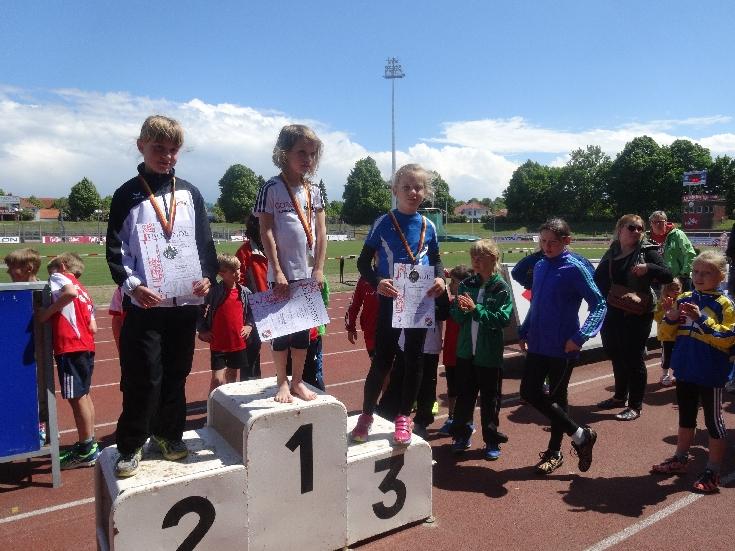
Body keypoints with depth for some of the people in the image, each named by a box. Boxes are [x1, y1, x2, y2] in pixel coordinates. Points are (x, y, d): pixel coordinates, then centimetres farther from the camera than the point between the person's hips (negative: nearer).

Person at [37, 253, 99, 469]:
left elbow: (70, 291, -24)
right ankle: (88, 443, 25)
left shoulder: (59, 276, 2)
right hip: (86, 347, 9)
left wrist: (48, 312, -16)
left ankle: (86, 451, 5)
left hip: (70, 348, -9)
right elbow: (93, 328, 11)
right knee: (83, 395, 16)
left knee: (76, 397, -2)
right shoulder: (84, 293, 22)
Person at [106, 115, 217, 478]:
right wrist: (131, 285, -14)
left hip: (186, 300, 3)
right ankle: (130, 445, 14)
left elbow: (205, 242, 11)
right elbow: (115, 249, 0)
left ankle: (167, 433, 28)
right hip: (144, 302, -3)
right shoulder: (127, 195, 3)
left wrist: (208, 276, -4)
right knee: (143, 376, -3)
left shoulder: (189, 193, 11)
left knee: (177, 372, 11)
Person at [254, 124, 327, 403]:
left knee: (303, 328, 12)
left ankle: (298, 381, 25)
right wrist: (277, 271, -13)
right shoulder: (271, 188, -6)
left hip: (309, 273, 4)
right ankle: (282, 382, 21)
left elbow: (321, 232, 5)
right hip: (283, 273, -4)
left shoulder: (314, 191, 7)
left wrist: (319, 269, -1)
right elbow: (266, 232, -9)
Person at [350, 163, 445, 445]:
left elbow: (436, 260, 13)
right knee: (382, 360, 2)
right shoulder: (383, 224, -6)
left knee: (414, 360, 10)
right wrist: (377, 282, -23)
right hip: (390, 302, -3)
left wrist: (440, 278, -9)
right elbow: (363, 262, -4)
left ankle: (403, 417, 25)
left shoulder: (428, 226, 3)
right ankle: (366, 415, 21)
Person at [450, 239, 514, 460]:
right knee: (464, 395, 14)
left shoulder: (502, 288, -9)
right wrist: (461, 309, -17)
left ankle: (492, 441, 24)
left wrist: (475, 308, -24)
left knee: (490, 399, 10)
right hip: (466, 351, 4)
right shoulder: (466, 285, 2)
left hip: (489, 354, -3)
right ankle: (462, 435, 30)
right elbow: (457, 318, 5)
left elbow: (503, 319, -19)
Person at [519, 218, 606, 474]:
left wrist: (579, 337, -25)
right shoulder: (539, 266, 7)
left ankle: (554, 452, 26)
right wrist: (524, 332, 13)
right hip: (537, 344, 7)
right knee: (529, 392, 8)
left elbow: (598, 305, -15)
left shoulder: (575, 269, -13)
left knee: (557, 398, 4)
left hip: (562, 347, -7)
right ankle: (580, 435, 24)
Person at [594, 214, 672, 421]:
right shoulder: (611, 253, 10)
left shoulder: (647, 251, -5)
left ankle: (635, 406, 14)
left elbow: (668, 276, -11)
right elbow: (599, 278, 16)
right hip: (613, 313, 6)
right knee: (616, 355, 17)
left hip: (637, 314, -6)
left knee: (634, 358, 1)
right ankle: (620, 397, 36)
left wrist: (648, 268, -28)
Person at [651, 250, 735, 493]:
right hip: (685, 371, 6)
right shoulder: (684, 299, 4)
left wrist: (701, 319, -27)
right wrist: (671, 317, -14)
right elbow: (668, 334, 6)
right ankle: (680, 459, 35)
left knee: (713, 421, 7)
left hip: (710, 375, -5)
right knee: (686, 417, 20)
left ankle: (713, 471, 19)